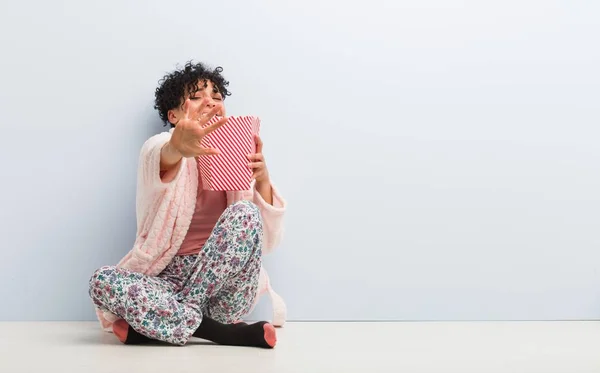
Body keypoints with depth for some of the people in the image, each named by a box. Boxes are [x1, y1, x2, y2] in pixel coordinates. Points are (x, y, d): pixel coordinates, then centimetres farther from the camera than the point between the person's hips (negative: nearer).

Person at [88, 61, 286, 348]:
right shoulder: (159, 148, 1)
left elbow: (266, 239, -1)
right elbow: (164, 160, -28)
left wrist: (262, 179, -18)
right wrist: (178, 148, -53)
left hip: (225, 288, 1)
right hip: (170, 282, -1)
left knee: (245, 213, -25)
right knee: (102, 282, -30)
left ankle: (161, 324, -21)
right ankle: (229, 333, -30)